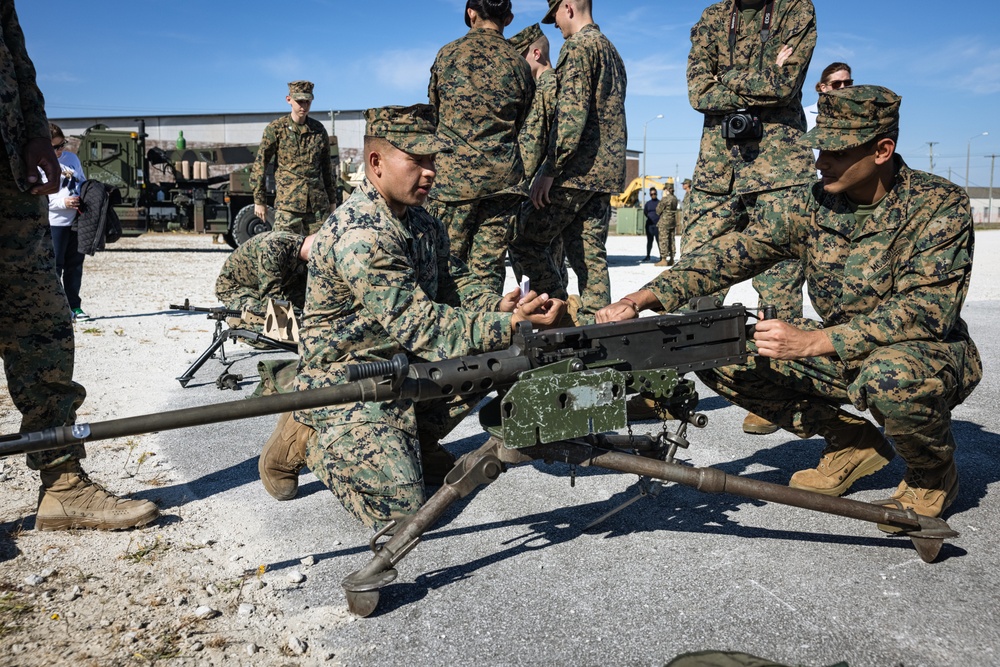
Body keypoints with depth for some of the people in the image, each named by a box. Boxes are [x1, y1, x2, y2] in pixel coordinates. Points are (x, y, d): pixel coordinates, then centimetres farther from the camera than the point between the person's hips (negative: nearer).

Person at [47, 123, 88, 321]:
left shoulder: (72, 158, 11)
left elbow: (83, 183, 20)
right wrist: (62, 202, -21)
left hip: (78, 220, 5)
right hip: (55, 222, -5)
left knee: (75, 264, 10)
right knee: (55, 265, -3)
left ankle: (74, 305, 17)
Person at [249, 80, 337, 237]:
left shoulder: (319, 129, 9)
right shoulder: (276, 128, -1)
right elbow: (259, 164, 0)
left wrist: (332, 200, 16)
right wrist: (259, 200, -3)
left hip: (318, 203, 3)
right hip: (287, 204, -3)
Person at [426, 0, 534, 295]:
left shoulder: (448, 54, 5)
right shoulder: (518, 63, 8)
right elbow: (520, 124, 14)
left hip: (454, 174, -2)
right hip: (503, 180, 2)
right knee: (489, 268, 3)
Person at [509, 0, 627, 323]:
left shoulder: (578, 45, -7)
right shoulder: (612, 51, 22)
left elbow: (572, 113, -18)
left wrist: (549, 170, -18)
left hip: (576, 170, -9)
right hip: (606, 172, 9)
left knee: (525, 239, -1)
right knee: (590, 253, 7)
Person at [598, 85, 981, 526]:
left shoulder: (940, 205, -17)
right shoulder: (810, 204, -5)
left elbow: (927, 311, -27)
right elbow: (729, 255, -13)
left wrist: (811, 342, -36)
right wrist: (639, 300, -26)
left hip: (932, 354, -5)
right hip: (841, 356, 5)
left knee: (891, 376, -42)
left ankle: (934, 473, -3)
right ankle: (850, 443, 5)